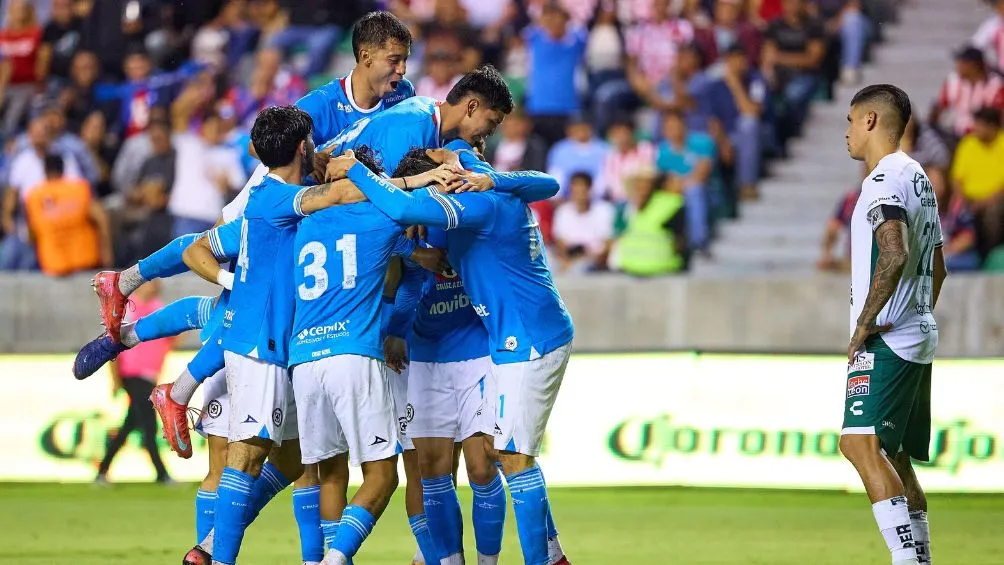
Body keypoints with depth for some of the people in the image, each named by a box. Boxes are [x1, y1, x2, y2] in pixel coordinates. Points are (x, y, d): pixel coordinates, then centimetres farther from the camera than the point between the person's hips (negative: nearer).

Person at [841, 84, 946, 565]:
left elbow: (894, 255, -25)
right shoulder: (919, 177, 20)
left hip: (886, 341, -10)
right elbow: (936, 267, 27)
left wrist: (865, 324, -19)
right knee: (894, 459, 13)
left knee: (860, 442, -20)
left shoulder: (885, 178, -11)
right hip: (919, 339, 10)